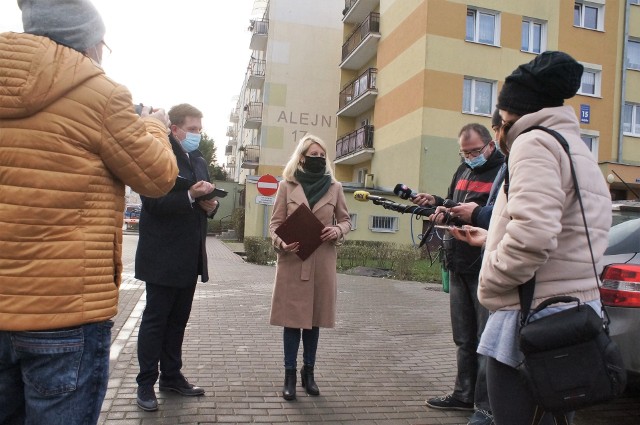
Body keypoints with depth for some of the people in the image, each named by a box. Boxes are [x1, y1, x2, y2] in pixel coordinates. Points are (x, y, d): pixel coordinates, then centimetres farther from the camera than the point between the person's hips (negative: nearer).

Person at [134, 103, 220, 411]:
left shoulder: (199, 160, 15)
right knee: (155, 319, 3)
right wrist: (190, 196, -28)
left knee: (178, 318, 15)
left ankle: (171, 376, 28)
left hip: (190, 256, 7)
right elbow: (153, 202, -17)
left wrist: (210, 205, -4)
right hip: (163, 256, -7)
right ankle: (146, 383, 15)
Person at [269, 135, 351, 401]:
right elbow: (275, 223, 2)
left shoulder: (334, 187, 7)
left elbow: (346, 220, 12)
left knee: (315, 318, 11)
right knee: (292, 318, 3)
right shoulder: (287, 186, 2)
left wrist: (338, 231, -10)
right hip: (292, 261, -2)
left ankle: (308, 371, 26)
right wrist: (282, 243, -17)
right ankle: (290, 375, 16)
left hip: (322, 263, 2)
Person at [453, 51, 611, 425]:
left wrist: (490, 283, -12)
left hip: (534, 316, -10)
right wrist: (490, 239, 29)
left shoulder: (534, 142, -11)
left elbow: (533, 235, -26)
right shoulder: (578, 149, 19)